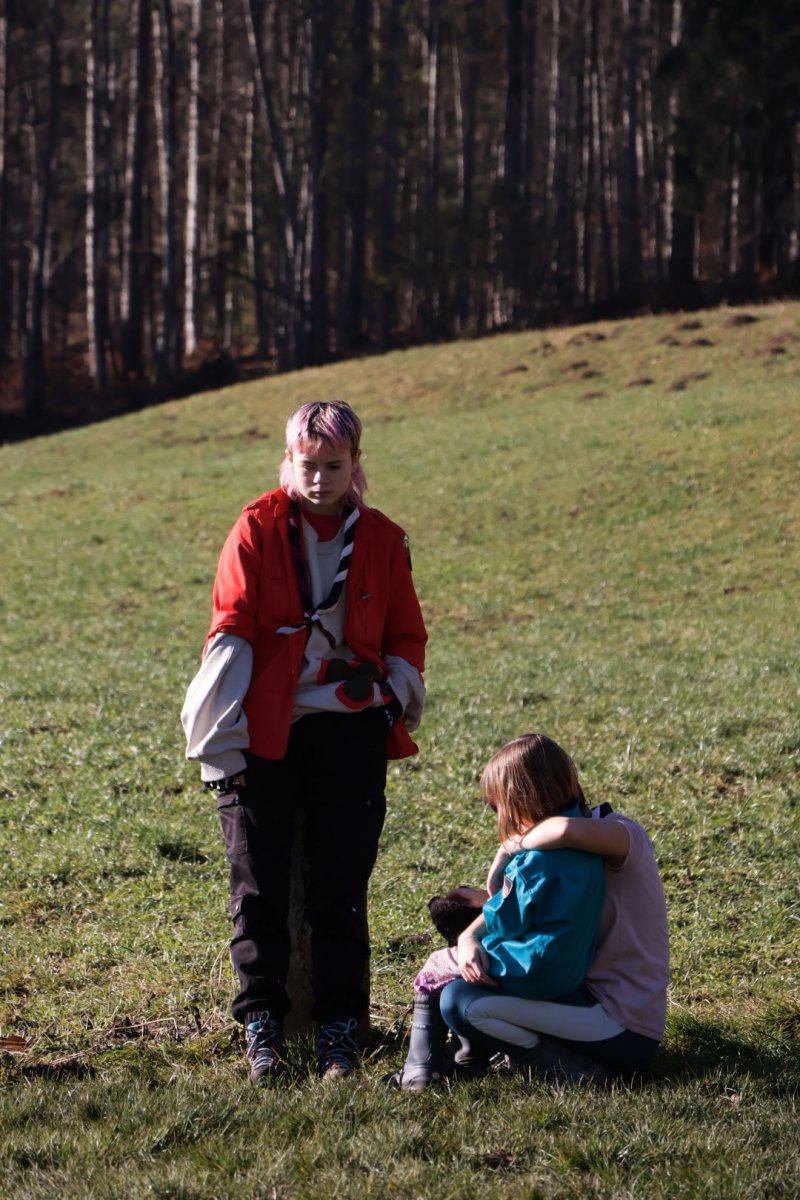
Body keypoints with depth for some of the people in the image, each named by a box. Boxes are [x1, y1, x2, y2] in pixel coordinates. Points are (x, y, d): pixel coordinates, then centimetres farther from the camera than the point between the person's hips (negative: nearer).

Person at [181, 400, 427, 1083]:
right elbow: (231, 629, -1)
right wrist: (225, 740, -7)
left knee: (341, 890, 2)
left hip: (350, 729, 1)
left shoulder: (382, 541, 8)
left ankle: (340, 1033, 8)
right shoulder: (258, 528, 1)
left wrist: (388, 687, -4)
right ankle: (263, 1027, 6)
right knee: (259, 887, -1)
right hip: (264, 731, -1)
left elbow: (407, 636, 17)